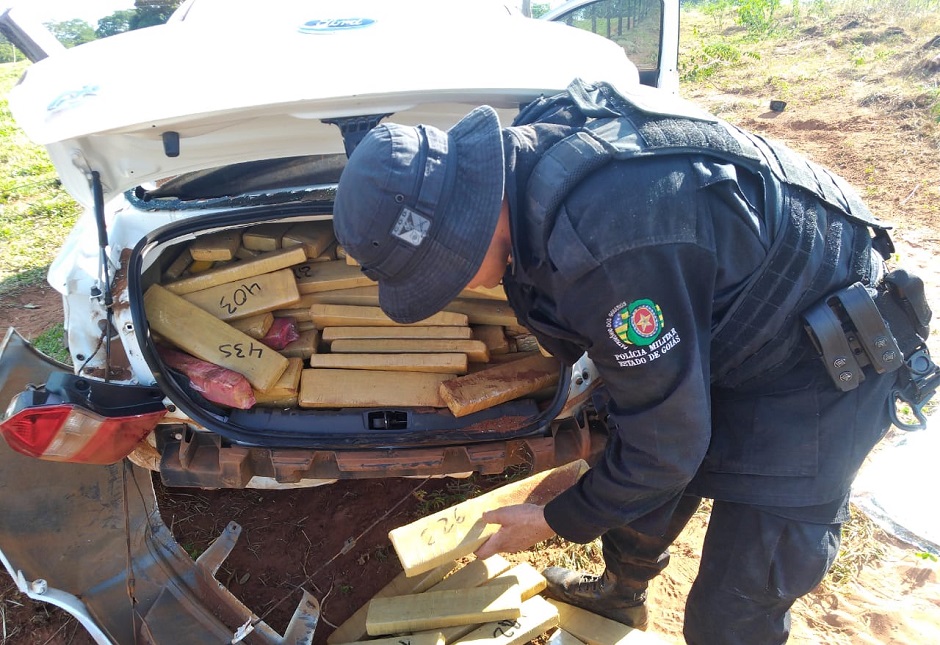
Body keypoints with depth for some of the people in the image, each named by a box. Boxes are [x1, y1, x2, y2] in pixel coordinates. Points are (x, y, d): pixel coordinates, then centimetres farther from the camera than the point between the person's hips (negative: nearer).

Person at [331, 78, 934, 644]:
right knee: (634, 480, 23)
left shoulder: (605, 246, -39)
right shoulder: (533, 144, -11)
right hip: (722, 325, 9)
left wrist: (556, 521, -8)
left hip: (814, 364, -8)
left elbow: (665, 444, -24)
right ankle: (622, 595, 52)